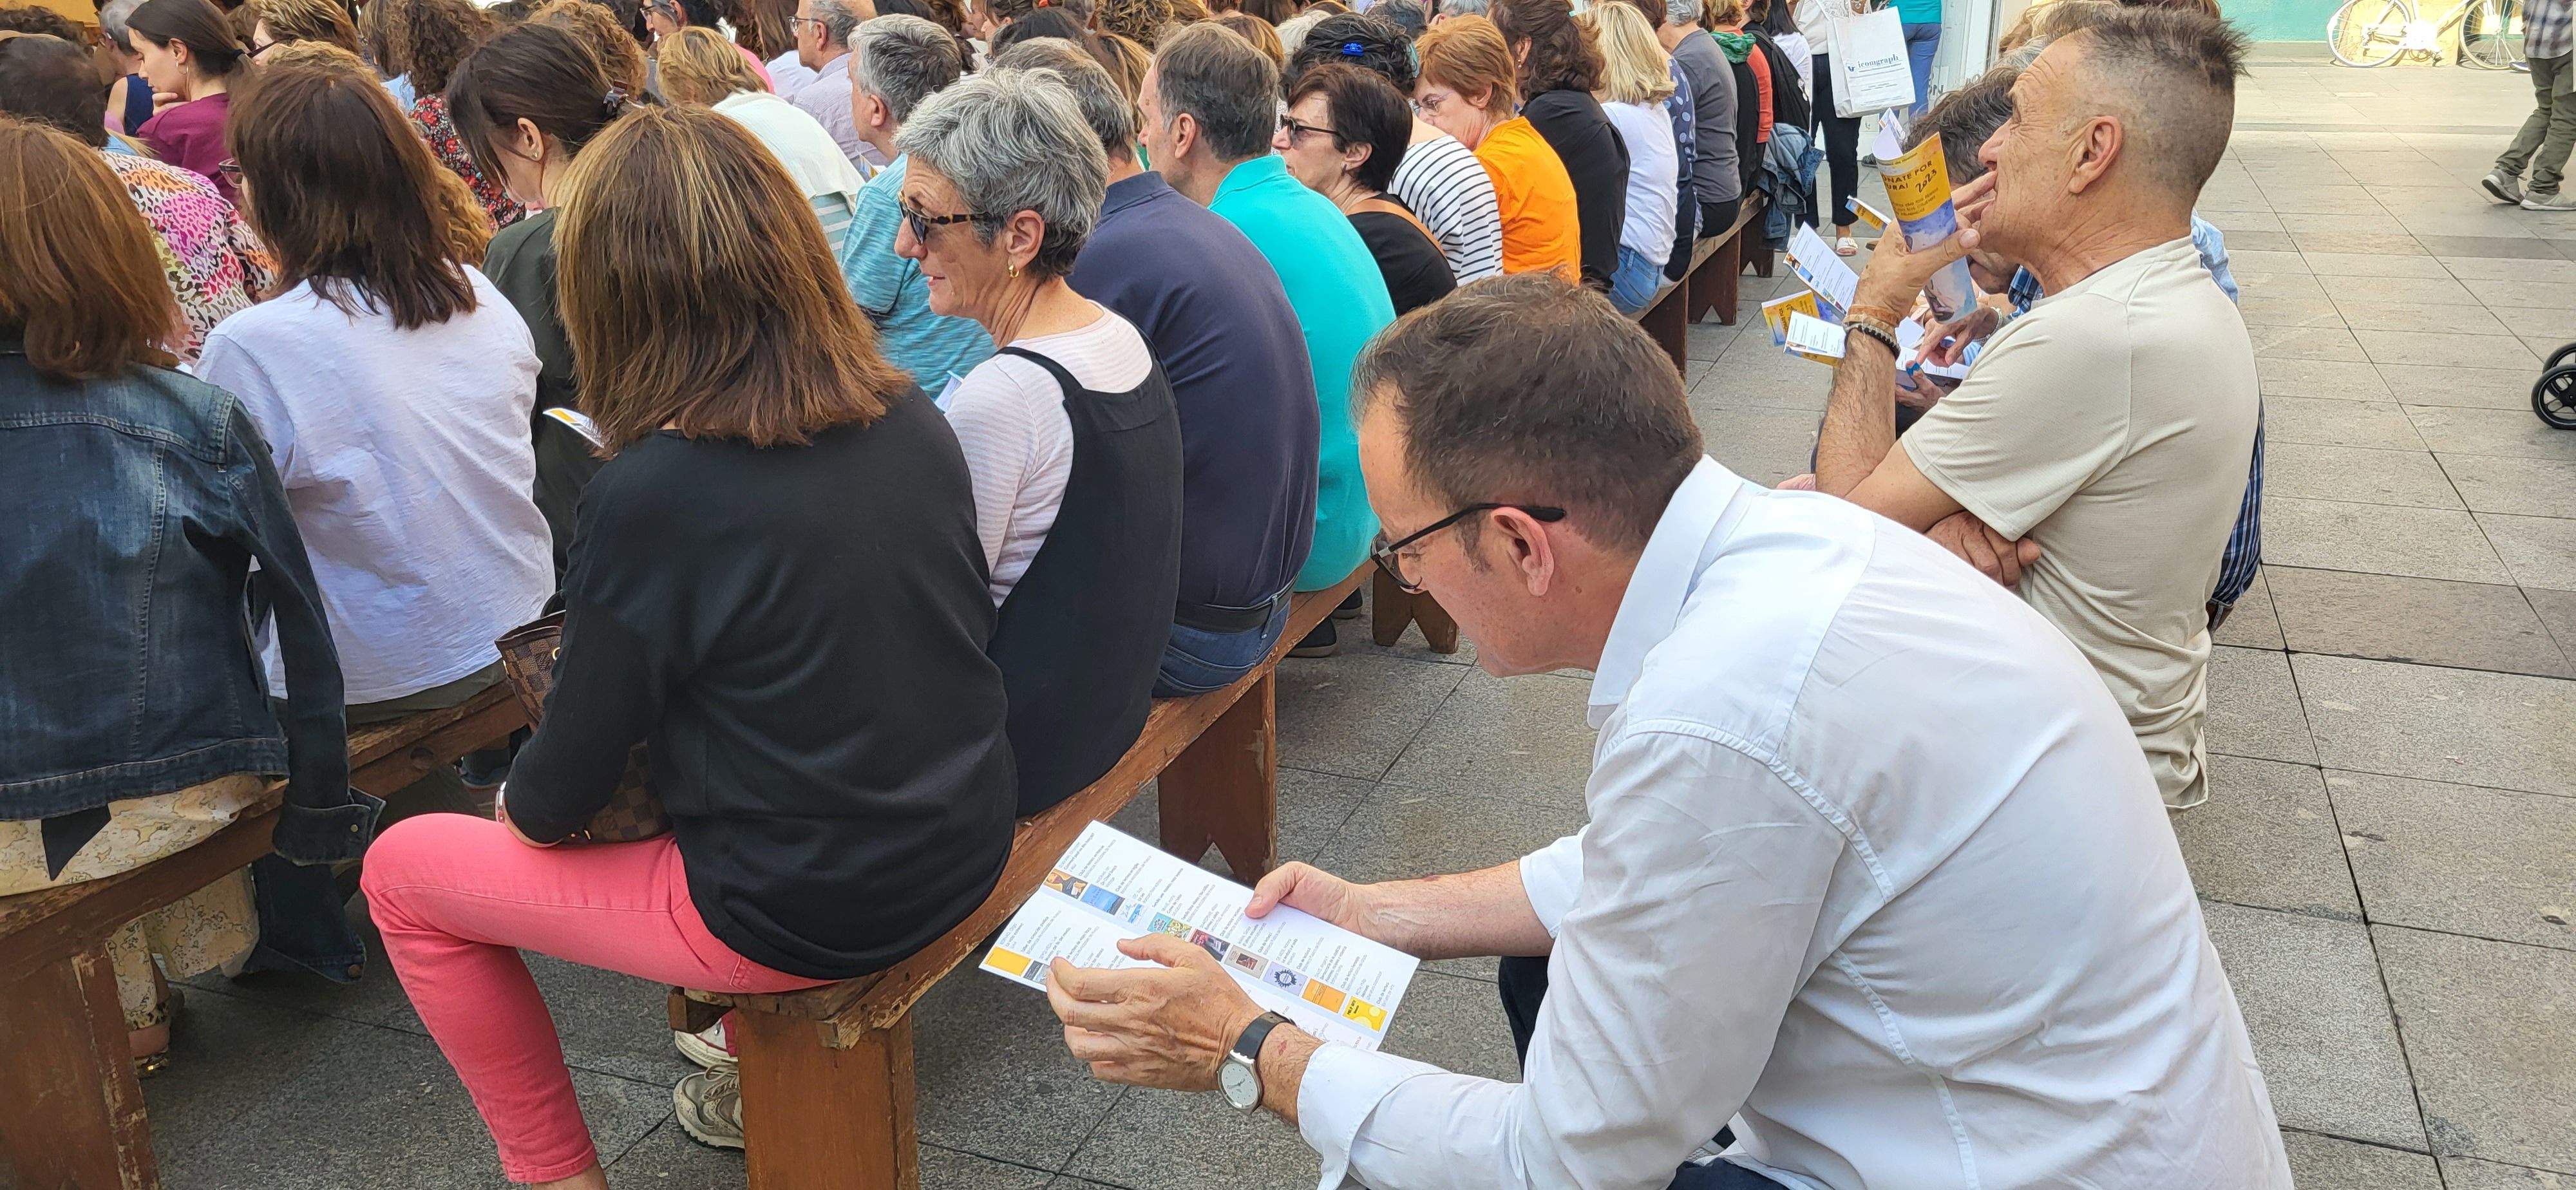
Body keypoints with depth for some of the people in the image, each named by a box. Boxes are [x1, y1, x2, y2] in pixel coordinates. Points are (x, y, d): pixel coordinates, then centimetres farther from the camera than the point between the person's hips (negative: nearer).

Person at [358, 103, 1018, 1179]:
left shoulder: (652, 494, -22)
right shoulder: (911, 417, -5)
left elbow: (562, 793, -12)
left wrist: (523, 801, 13)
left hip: (811, 910, -6)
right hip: (965, 849, 7)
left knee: (402, 870, 13)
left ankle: (556, 1170, 25)